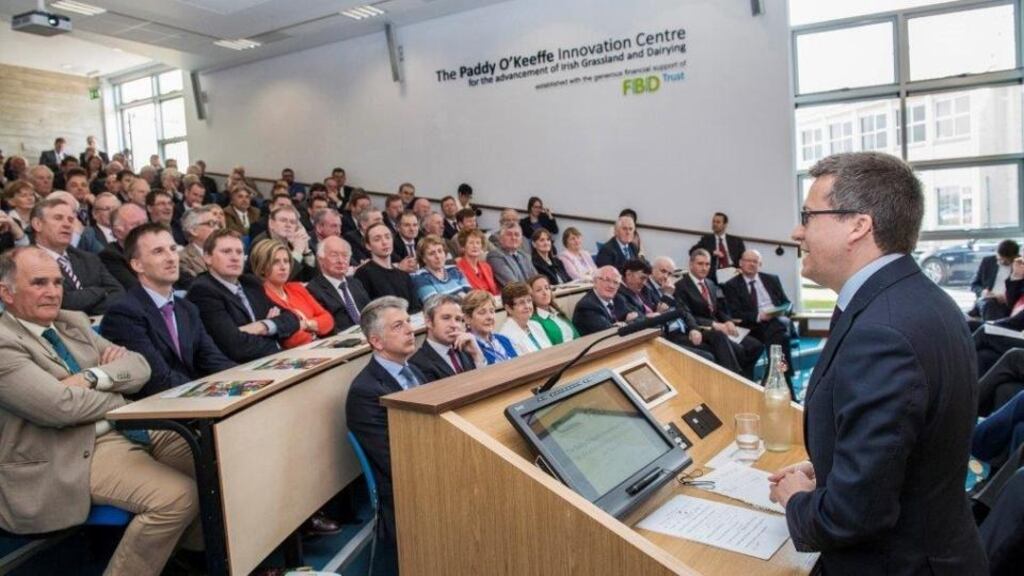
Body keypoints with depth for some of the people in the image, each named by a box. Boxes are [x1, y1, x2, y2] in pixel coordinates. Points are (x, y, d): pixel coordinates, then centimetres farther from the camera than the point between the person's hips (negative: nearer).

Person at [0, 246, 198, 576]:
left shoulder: (74, 322, 15)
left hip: (134, 426, 8)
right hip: (76, 452, -8)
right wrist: (126, 402, -5)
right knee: (178, 496, -27)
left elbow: (139, 366, 9)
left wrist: (92, 377, -10)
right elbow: (61, 406, -22)